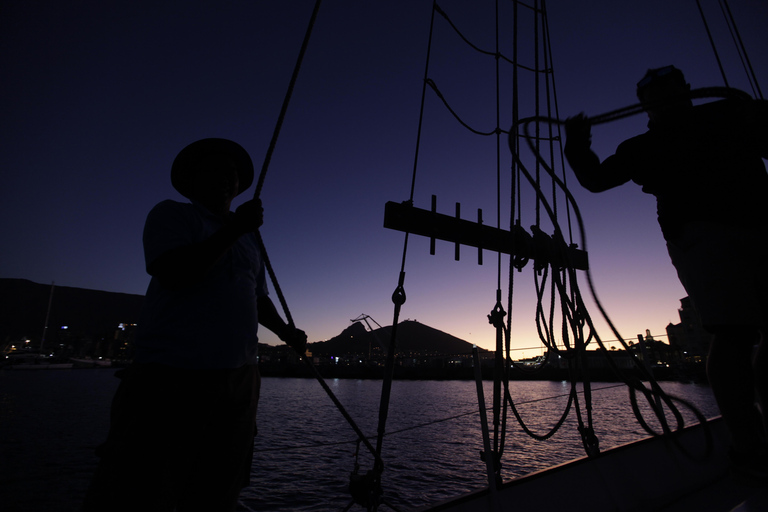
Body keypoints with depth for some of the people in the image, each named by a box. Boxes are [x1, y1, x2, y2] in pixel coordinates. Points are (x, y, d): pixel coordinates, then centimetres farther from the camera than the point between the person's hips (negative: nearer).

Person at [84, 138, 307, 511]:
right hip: (170, 375, -5)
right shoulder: (172, 215, 3)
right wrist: (233, 229, -13)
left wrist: (284, 331, 8)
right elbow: (174, 273, -15)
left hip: (239, 380, 6)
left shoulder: (249, 238, 20)